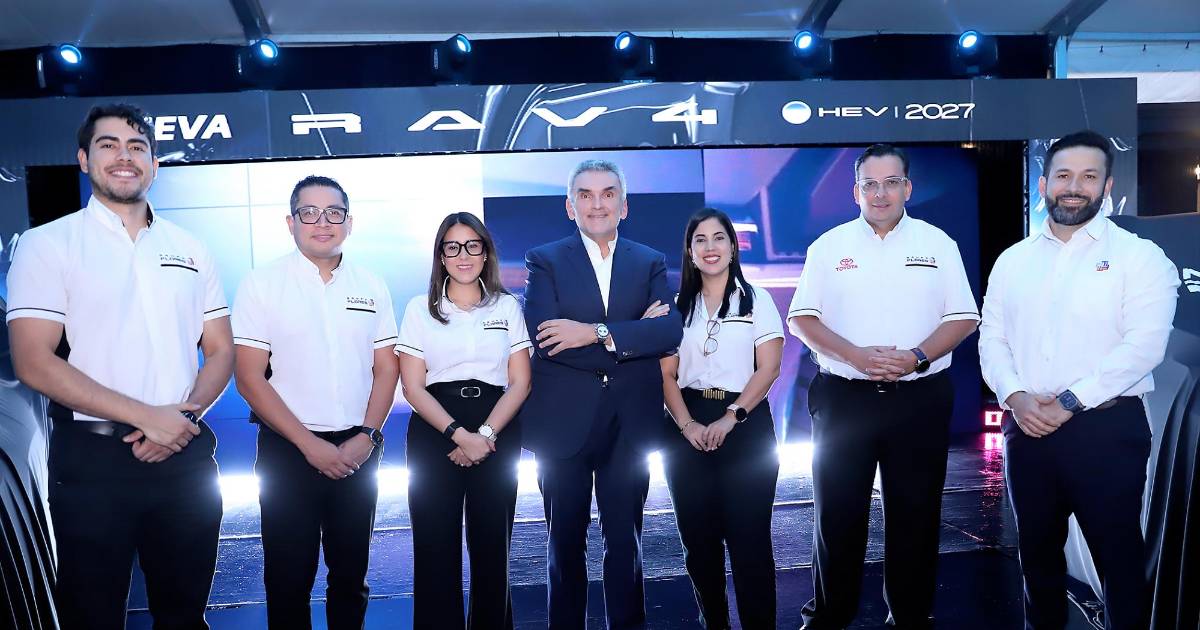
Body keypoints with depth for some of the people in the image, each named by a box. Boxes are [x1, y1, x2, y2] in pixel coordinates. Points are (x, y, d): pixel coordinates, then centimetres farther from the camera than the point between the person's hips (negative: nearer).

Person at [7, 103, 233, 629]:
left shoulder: (189, 249, 10)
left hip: (185, 457, 4)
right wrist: (148, 416, -16)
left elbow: (221, 351, 10)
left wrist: (184, 415, -9)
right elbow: (34, 363, -11)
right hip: (92, 460, -3)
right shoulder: (48, 244, -2)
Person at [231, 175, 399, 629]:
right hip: (289, 451, -3)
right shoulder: (261, 284, -4)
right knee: (289, 576, 7)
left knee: (351, 574, 13)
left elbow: (386, 370, 6)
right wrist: (310, 444, -12)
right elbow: (250, 379, -8)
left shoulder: (371, 287, 6)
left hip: (359, 450, 3)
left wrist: (365, 436, -8)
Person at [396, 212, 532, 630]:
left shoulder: (508, 307, 7)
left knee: (491, 545, 4)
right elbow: (412, 386, -1)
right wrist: (459, 434, -14)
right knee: (436, 547, 0)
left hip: (497, 435, 1)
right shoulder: (419, 309, 5)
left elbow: (520, 382, 2)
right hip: (434, 434, 0)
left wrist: (484, 434, -11)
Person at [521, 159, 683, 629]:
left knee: (625, 541, 11)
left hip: (630, 424, 2)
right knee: (566, 541, 13)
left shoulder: (650, 263, 7)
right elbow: (544, 338, -16)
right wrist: (634, 335, -15)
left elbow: (670, 331, -10)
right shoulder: (545, 261, 0)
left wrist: (596, 332, -21)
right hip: (564, 422, -1)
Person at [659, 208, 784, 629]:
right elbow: (667, 374, 4)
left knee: (748, 537, -3)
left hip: (746, 425, -2)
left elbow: (769, 368, -5)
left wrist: (730, 419, -15)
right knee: (698, 537, 7)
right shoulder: (679, 306, 10)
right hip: (689, 429, 3)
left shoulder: (756, 299, 4)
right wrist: (687, 424, -12)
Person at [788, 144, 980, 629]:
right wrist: (857, 356, -13)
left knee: (914, 515, 8)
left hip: (919, 398, 1)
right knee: (837, 514, 6)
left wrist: (917, 357, -14)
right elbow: (801, 319, 1)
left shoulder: (937, 243, 6)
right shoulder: (829, 246, 5)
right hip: (843, 398, 0)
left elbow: (963, 318, 3)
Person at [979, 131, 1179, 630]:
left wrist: (1068, 401, -18)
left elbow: (1143, 345, -14)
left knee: (1118, 554, 6)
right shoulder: (1012, 261, 10)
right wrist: (1016, 397, -11)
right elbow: (992, 339, 6)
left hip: (1107, 428, -4)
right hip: (1027, 428, 4)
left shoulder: (1139, 256, -3)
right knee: (1036, 548, 17)